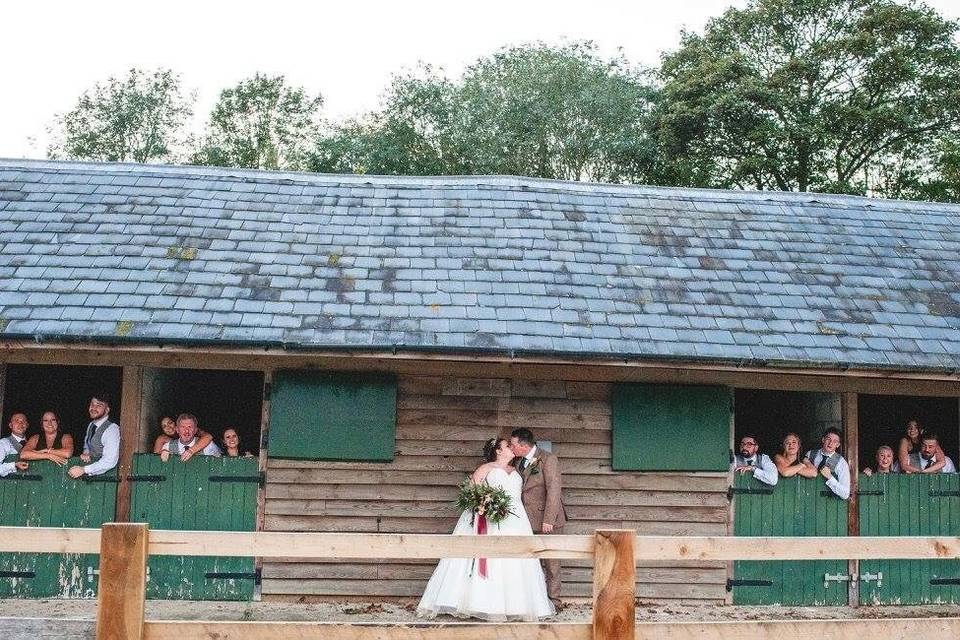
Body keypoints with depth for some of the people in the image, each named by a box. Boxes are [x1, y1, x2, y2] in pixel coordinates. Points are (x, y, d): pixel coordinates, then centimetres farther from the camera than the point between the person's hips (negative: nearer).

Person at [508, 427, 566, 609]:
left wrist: (548, 520, -22)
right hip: (527, 520, 6)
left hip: (547, 521, -6)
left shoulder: (548, 460, -11)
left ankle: (553, 601, 9)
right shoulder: (518, 462, 11)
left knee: (551, 562, 2)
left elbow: (554, 490, -17)